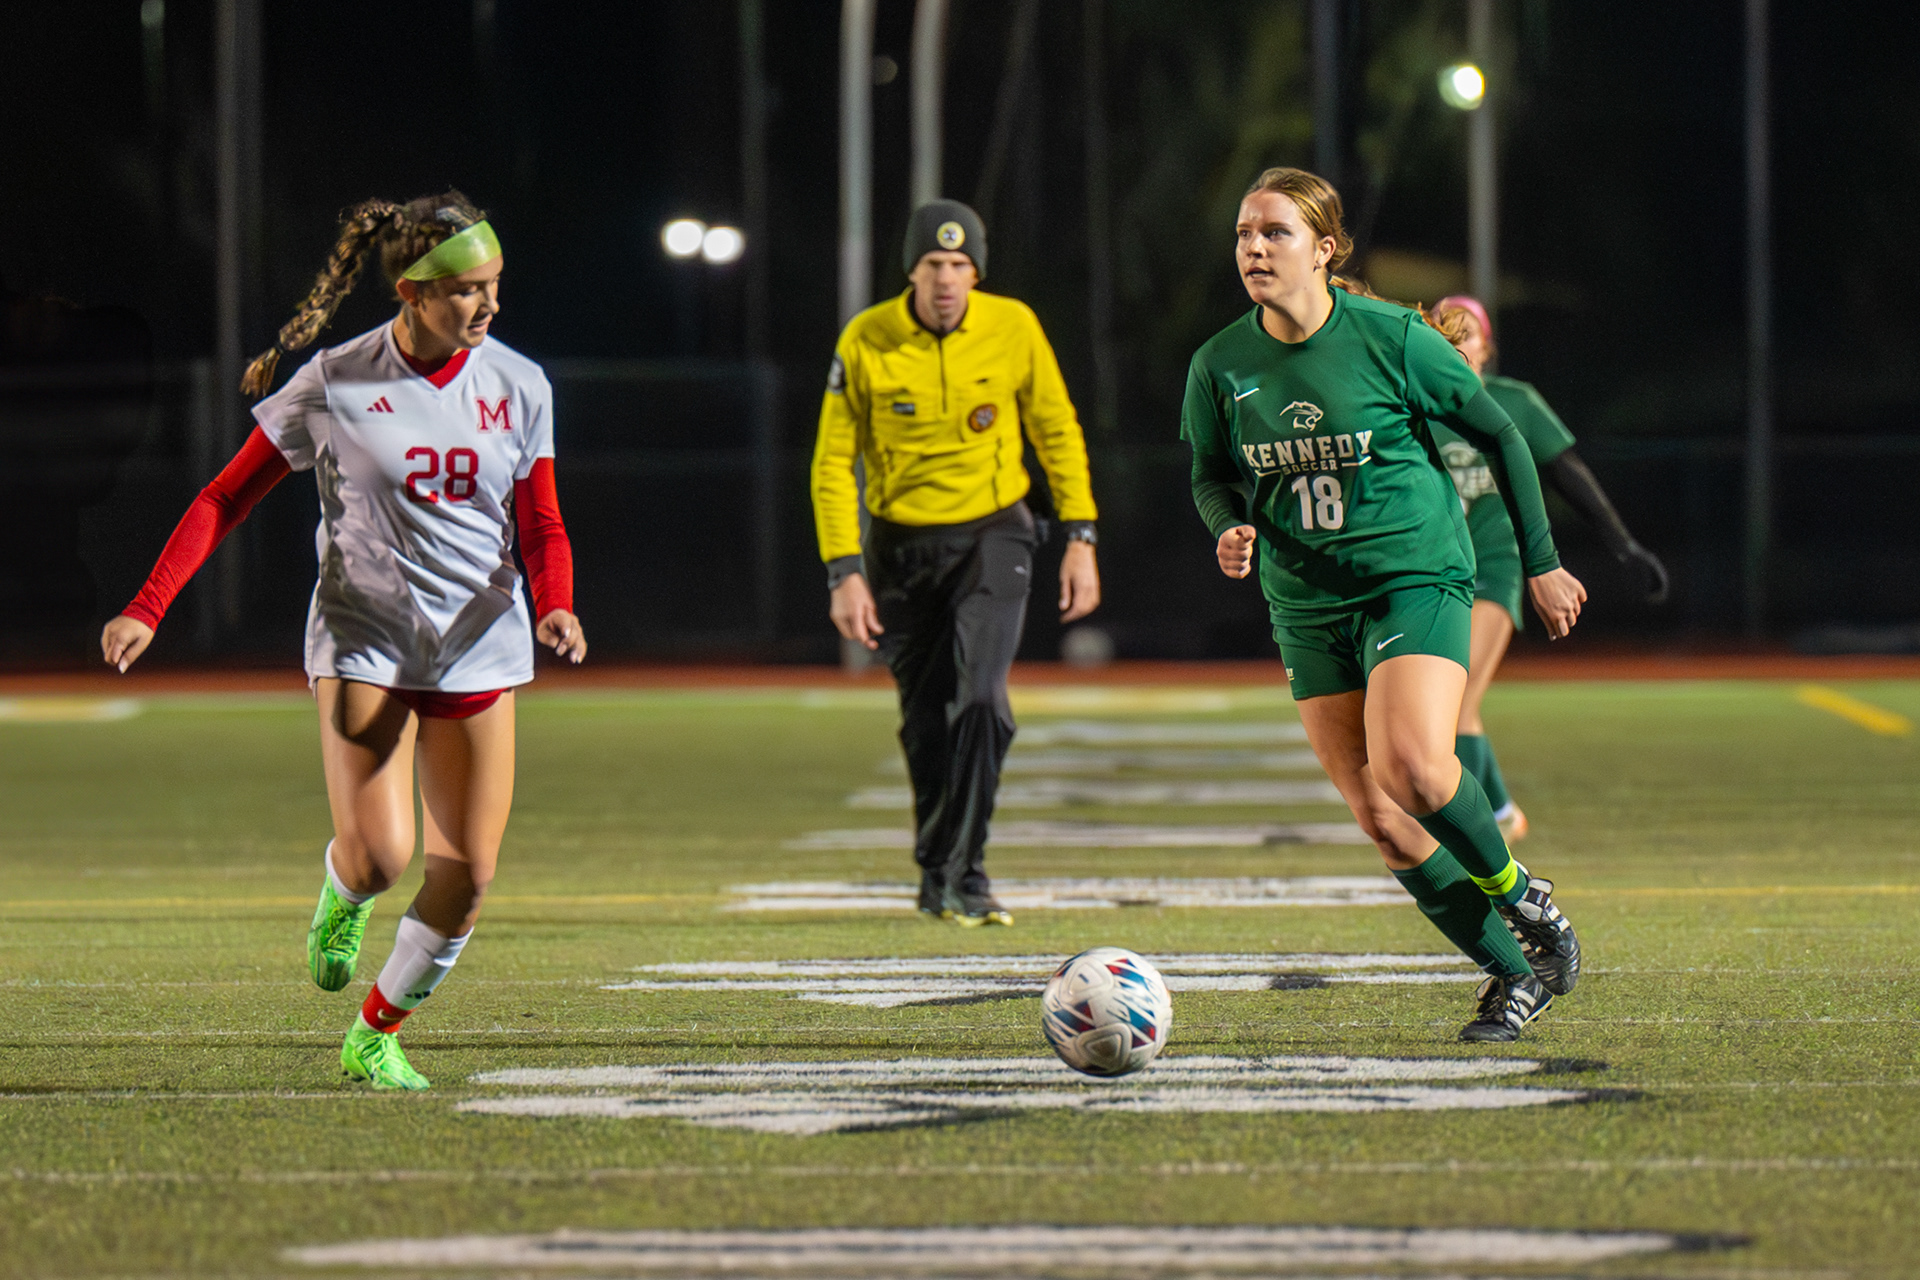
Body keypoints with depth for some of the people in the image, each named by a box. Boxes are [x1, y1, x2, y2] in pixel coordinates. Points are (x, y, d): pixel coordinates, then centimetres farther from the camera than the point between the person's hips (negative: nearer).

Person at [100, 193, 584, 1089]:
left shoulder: (518, 387, 1)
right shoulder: (335, 386, -8)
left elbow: (541, 525, 7)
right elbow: (226, 499, -2)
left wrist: (555, 609, -14)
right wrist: (147, 611, -10)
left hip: (478, 647, 3)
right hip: (364, 641, -3)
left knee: (467, 874, -1)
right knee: (377, 858, -17)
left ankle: (376, 1037, 21)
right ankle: (341, 898, 22)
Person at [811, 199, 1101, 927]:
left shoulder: (1013, 328, -8)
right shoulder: (865, 342, -11)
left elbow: (1057, 432, 4)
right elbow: (833, 462, -6)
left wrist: (1080, 539, -1)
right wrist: (844, 572, -13)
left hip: (992, 533, -1)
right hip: (903, 543, 1)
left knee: (980, 698, -19)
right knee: (926, 723, 6)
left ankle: (960, 874, -14)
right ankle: (940, 873, 26)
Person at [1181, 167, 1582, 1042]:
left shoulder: (1391, 338, -11)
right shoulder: (1221, 365, -3)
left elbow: (1499, 437, 0)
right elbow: (1211, 476, 14)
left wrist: (1541, 564, 3)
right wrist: (1230, 528, -10)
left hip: (1417, 577, -4)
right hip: (1308, 603, 4)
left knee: (1412, 767, -27)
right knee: (1379, 819, -3)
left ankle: (1520, 897, 1)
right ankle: (1513, 974, 12)